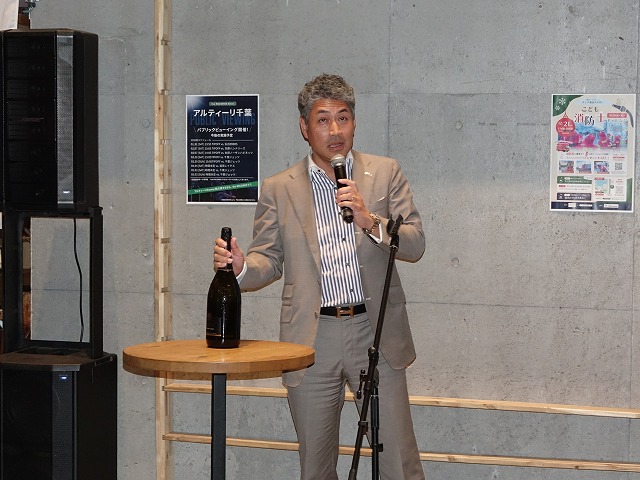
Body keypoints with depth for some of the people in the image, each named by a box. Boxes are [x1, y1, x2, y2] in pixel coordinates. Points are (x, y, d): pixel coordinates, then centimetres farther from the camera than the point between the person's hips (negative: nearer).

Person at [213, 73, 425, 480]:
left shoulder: (385, 173, 6)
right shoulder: (279, 189, 7)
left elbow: (415, 244, 0)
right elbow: (269, 260, 8)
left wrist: (370, 221, -17)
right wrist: (240, 267, -14)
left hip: (375, 332, 0)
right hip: (312, 339, 1)